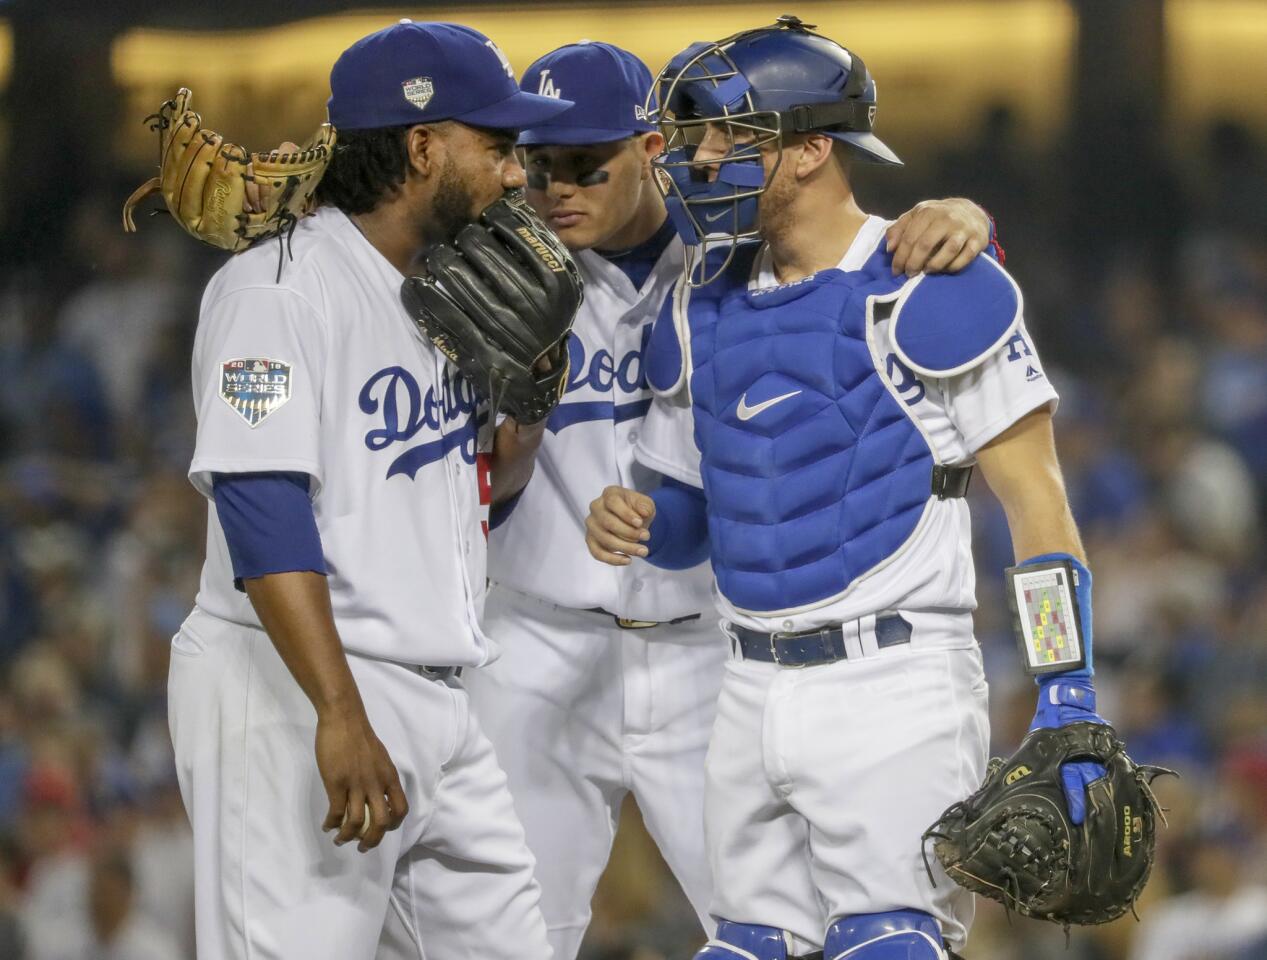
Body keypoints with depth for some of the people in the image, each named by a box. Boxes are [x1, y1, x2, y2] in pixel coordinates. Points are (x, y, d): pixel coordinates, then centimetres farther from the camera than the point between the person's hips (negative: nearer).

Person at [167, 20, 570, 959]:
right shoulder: (278, 285, -11)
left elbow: (495, 479, 25)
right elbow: (261, 511, -21)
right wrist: (340, 716, -28)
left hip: (436, 701, 9)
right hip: (292, 699, -9)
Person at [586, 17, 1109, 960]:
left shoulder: (927, 295, -9)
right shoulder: (705, 306, 13)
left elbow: (1035, 499, -8)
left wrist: (1066, 702, -15)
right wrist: (638, 521, -4)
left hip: (896, 687, -7)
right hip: (754, 694, 7)